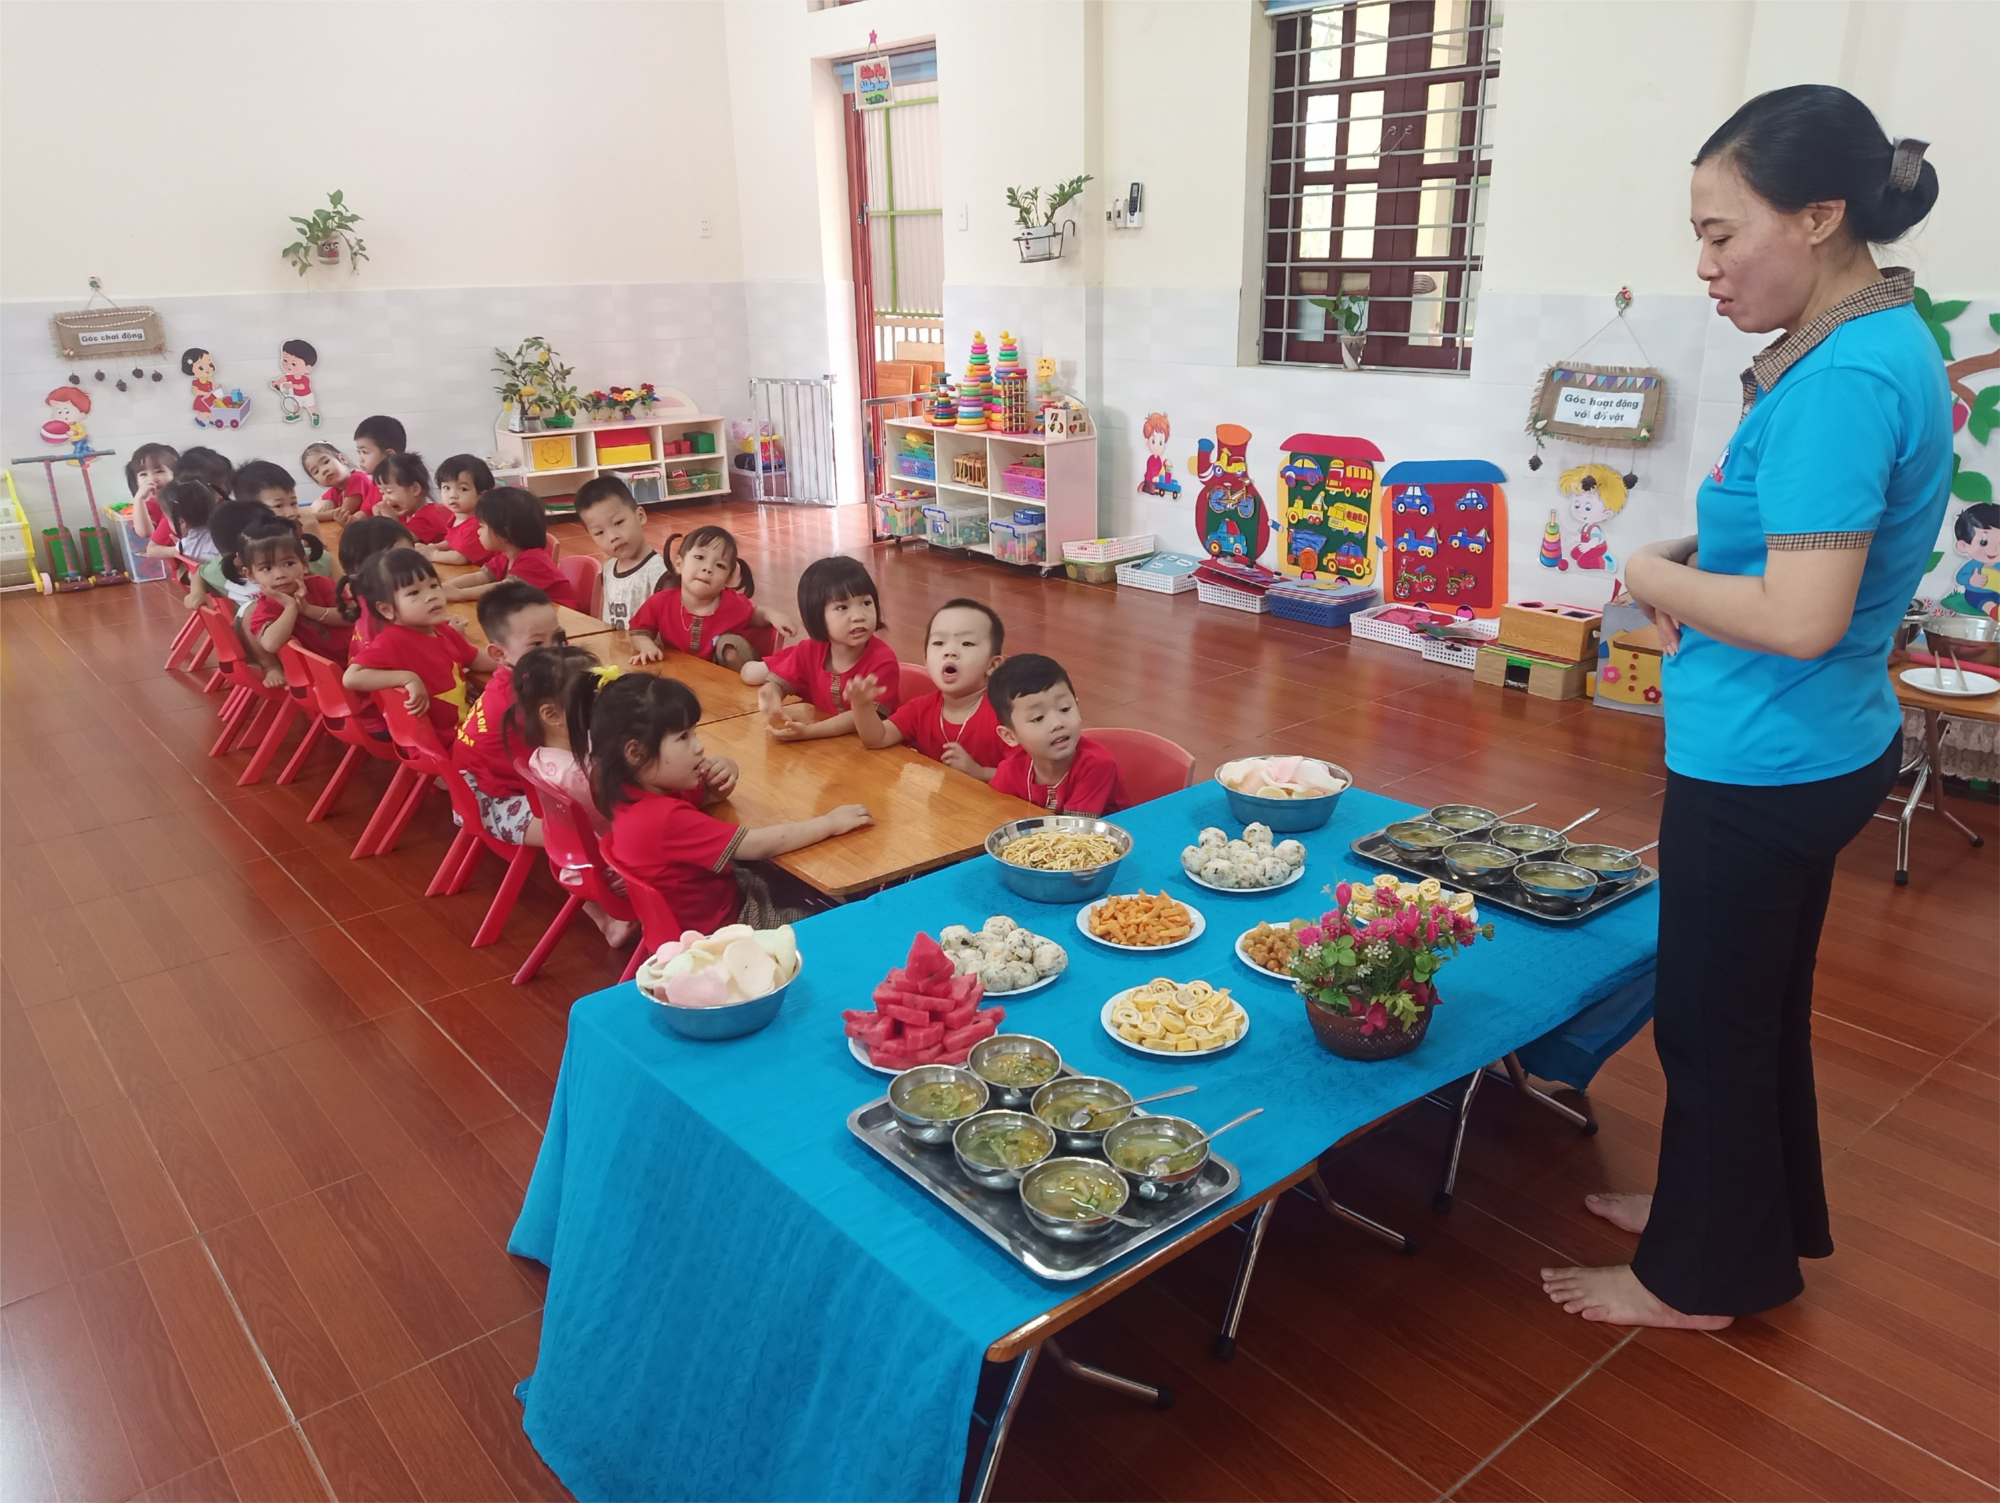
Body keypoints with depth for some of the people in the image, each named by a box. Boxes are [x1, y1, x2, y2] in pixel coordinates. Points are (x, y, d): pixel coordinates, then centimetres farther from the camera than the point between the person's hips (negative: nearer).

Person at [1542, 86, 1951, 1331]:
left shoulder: (1845, 378, -23)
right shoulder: (1884, 339, 7)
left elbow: (1802, 618, -28)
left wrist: (1655, 577, -13)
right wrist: (1698, 558, 3)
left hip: (1764, 764, -10)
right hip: (1816, 750, 10)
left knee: (1713, 1023, 7)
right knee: (1762, 1004, 23)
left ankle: (1701, 1275, 28)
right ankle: (1758, 1218, 43)